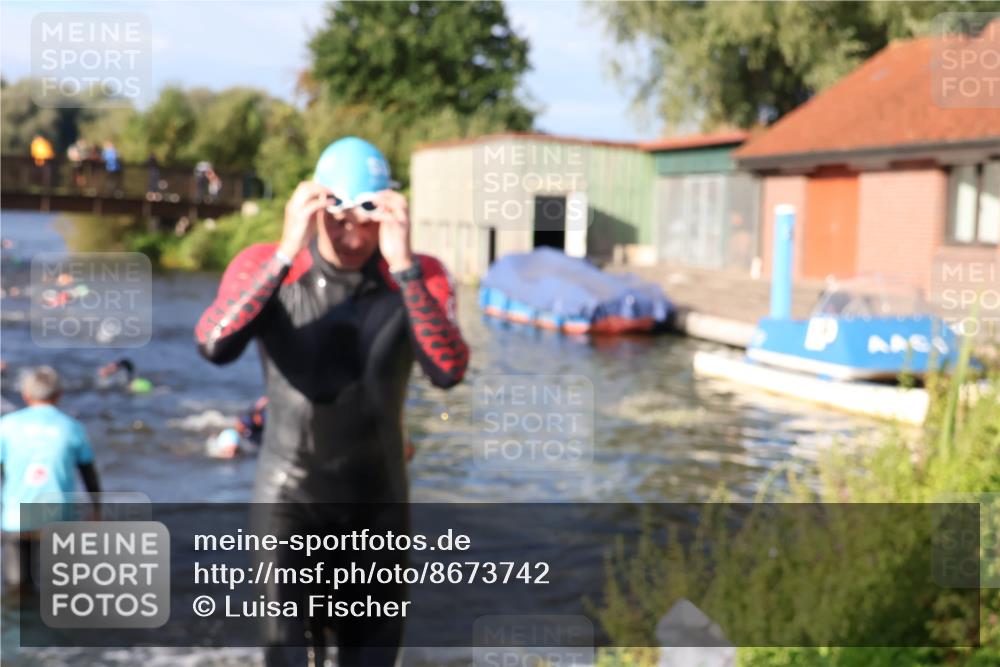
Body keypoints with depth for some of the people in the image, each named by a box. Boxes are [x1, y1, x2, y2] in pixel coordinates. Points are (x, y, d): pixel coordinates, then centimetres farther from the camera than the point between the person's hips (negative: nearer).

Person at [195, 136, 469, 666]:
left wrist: (403, 266, -32)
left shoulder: (420, 277, -8)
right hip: (289, 500, -1)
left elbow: (448, 372, -24)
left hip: (378, 504, 2)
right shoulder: (263, 265, -8)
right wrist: (286, 254, -33)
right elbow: (214, 346, -27)